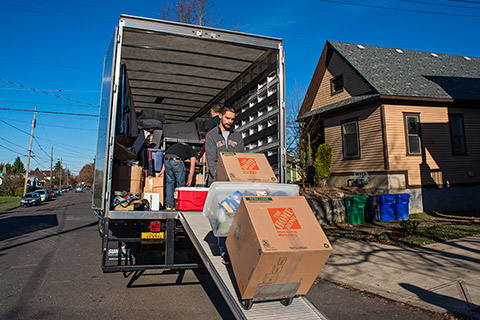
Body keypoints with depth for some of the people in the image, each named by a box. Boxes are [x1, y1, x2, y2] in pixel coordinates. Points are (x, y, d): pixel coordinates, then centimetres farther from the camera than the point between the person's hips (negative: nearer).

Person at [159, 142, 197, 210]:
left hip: (167, 160, 5)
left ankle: (168, 205, 13)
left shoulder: (178, 145, 38)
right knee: (180, 184, 9)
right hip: (177, 161, -5)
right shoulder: (193, 152, 25)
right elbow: (192, 166, 14)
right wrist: (190, 179, 16)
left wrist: (163, 169, 24)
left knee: (169, 182, 14)